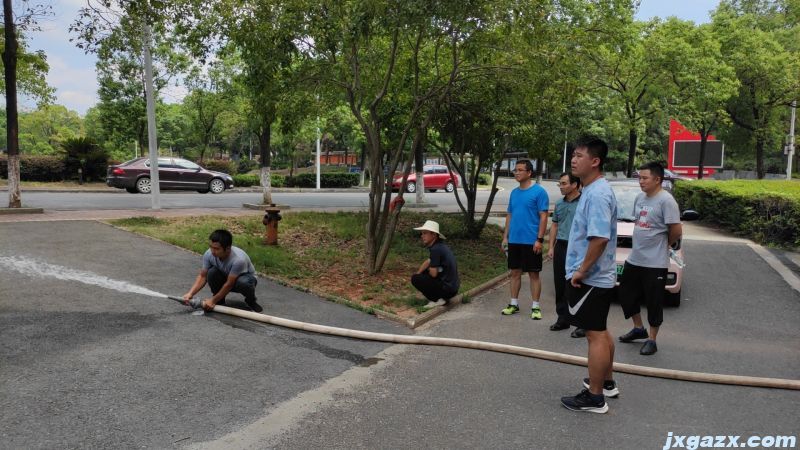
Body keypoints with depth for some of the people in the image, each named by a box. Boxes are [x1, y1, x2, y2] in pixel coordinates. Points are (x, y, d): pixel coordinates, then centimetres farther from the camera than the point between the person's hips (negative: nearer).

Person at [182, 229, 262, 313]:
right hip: (225, 277, 4)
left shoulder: (238, 259, -38)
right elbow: (202, 276, -13)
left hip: (245, 277, -4)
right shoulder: (209, 254, -24)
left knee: (243, 282, -39)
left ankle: (251, 301, -5)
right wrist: (190, 293, -26)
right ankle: (219, 300, -3)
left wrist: (213, 300, -25)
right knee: (212, 272, -27)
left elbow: (229, 284, -30)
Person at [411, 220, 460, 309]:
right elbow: (428, 262, 24)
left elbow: (433, 274, -17)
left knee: (415, 279, -6)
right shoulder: (440, 245, 9)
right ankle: (442, 297, 13)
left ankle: (436, 300, -5)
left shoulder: (436, 249, -19)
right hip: (453, 286, 9)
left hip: (448, 288, -9)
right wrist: (418, 273, 13)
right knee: (423, 273, 23)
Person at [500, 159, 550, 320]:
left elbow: (543, 217, -11)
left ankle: (535, 307, 11)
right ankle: (514, 304, 22)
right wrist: (505, 237, 11)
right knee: (515, 272, 12)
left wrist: (539, 239, -16)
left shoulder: (539, 191, -9)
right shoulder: (514, 192, 10)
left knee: (533, 274, 3)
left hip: (531, 241, -6)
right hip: (514, 241, 6)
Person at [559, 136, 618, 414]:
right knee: (600, 332, 20)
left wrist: (581, 271, -22)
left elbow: (600, 237, -29)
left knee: (595, 335, -2)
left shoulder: (597, 194, -20)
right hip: (599, 276, 10)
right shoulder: (593, 190, 12)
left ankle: (594, 397, 9)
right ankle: (607, 382, 35)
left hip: (589, 279, -10)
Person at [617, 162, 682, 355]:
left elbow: (676, 230, -17)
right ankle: (638, 329, 35)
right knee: (626, 294, 16)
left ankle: (652, 340, 15)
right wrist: (641, 243, 9)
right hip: (634, 259, 8)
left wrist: (664, 244, -2)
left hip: (655, 262, -8)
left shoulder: (666, 200, -16)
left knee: (654, 302, 2)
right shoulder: (639, 197, 8)